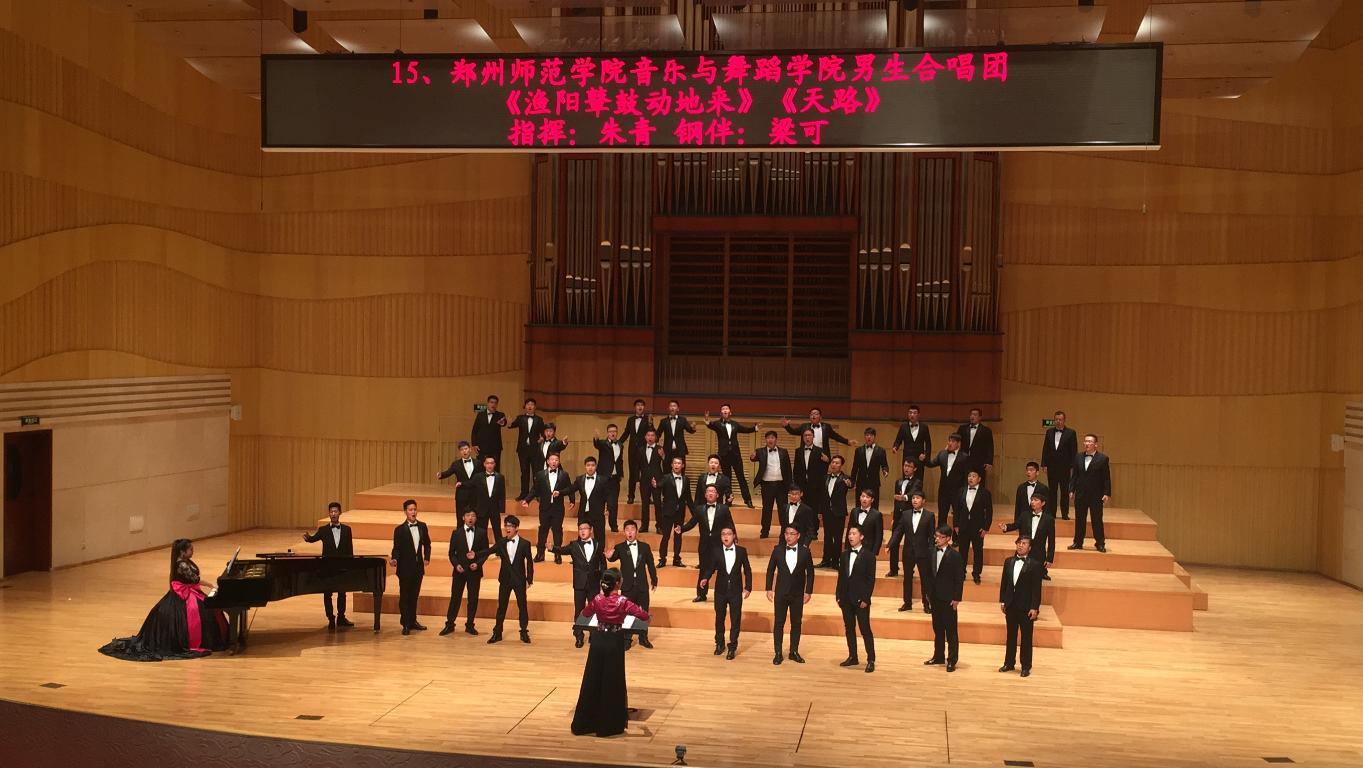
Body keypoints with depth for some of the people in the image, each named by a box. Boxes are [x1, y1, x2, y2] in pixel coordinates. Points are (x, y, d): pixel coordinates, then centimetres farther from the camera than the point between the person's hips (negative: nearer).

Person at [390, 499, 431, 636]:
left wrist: (427, 557, 5)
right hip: (405, 568, -4)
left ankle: (413, 621, 24)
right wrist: (394, 559, -25)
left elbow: (426, 544, 16)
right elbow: (396, 548, -8)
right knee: (404, 596, 0)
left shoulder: (422, 526, 6)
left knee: (414, 596, 14)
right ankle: (406, 625, 4)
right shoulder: (399, 530, -7)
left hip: (418, 567, 4)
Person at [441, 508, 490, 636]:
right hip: (459, 570, -1)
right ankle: (449, 624, 12)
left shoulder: (482, 533, 1)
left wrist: (478, 563, -11)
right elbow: (452, 552, 3)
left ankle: (469, 625, 17)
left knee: (473, 599, 6)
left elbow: (486, 551, 3)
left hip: (475, 570, 1)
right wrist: (456, 564, -12)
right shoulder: (456, 533, 0)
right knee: (455, 597, 3)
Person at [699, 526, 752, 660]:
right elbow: (711, 568, 1)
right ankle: (719, 644, 30)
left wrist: (748, 587, -2)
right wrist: (706, 578, -18)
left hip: (736, 591, -1)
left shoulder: (741, 551, -5)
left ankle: (732, 647, 14)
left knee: (735, 620, 3)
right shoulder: (716, 552, -4)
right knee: (719, 618, 13)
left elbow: (747, 570, 1)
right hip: (720, 590, 1)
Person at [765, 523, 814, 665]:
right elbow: (770, 570, 5)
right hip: (781, 593, 0)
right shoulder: (778, 550, -3)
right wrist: (769, 589, 1)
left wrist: (808, 591, -2)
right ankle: (778, 653, 9)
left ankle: (794, 652, 18)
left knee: (796, 623, 7)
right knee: (779, 623, 2)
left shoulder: (805, 551, -4)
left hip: (797, 594, 0)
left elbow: (810, 572, 1)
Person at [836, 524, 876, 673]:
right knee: (849, 628, 11)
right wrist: (839, 596, 6)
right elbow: (841, 576, 11)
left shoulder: (868, 555, -6)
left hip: (861, 599, -5)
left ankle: (871, 660, 1)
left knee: (865, 630, -3)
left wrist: (865, 599, -13)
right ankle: (852, 657, 21)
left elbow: (871, 579, -8)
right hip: (846, 599, 5)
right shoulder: (845, 555, 9)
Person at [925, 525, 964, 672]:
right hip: (935, 597, 6)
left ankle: (952, 660, 7)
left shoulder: (955, 555, -11)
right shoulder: (932, 552, 5)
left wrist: (956, 598, -12)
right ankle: (938, 656, 25)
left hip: (948, 599, -6)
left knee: (951, 630, 1)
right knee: (937, 628, 15)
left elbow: (960, 579, -10)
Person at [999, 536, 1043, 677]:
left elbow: (1036, 588, -10)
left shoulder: (1034, 565, -9)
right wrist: (1002, 601, 6)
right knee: (1011, 635, 14)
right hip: (1010, 605, 4)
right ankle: (1009, 663, 24)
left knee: (1026, 638, 5)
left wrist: (1035, 607, -14)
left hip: (1026, 607, -4)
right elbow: (1003, 582, 9)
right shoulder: (1008, 562, 6)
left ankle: (1026, 667, 13)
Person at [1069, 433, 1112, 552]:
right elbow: (1074, 475, 10)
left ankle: (1100, 544, 11)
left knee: (1097, 520, 3)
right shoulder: (1078, 457, 8)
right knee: (1079, 520, 8)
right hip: (1080, 494, 3)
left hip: (1096, 495, -3)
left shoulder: (1103, 458, -4)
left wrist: (1107, 493, -11)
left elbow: (1107, 478, -5)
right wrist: (1071, 490, 4)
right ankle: (1078, 543, 17)